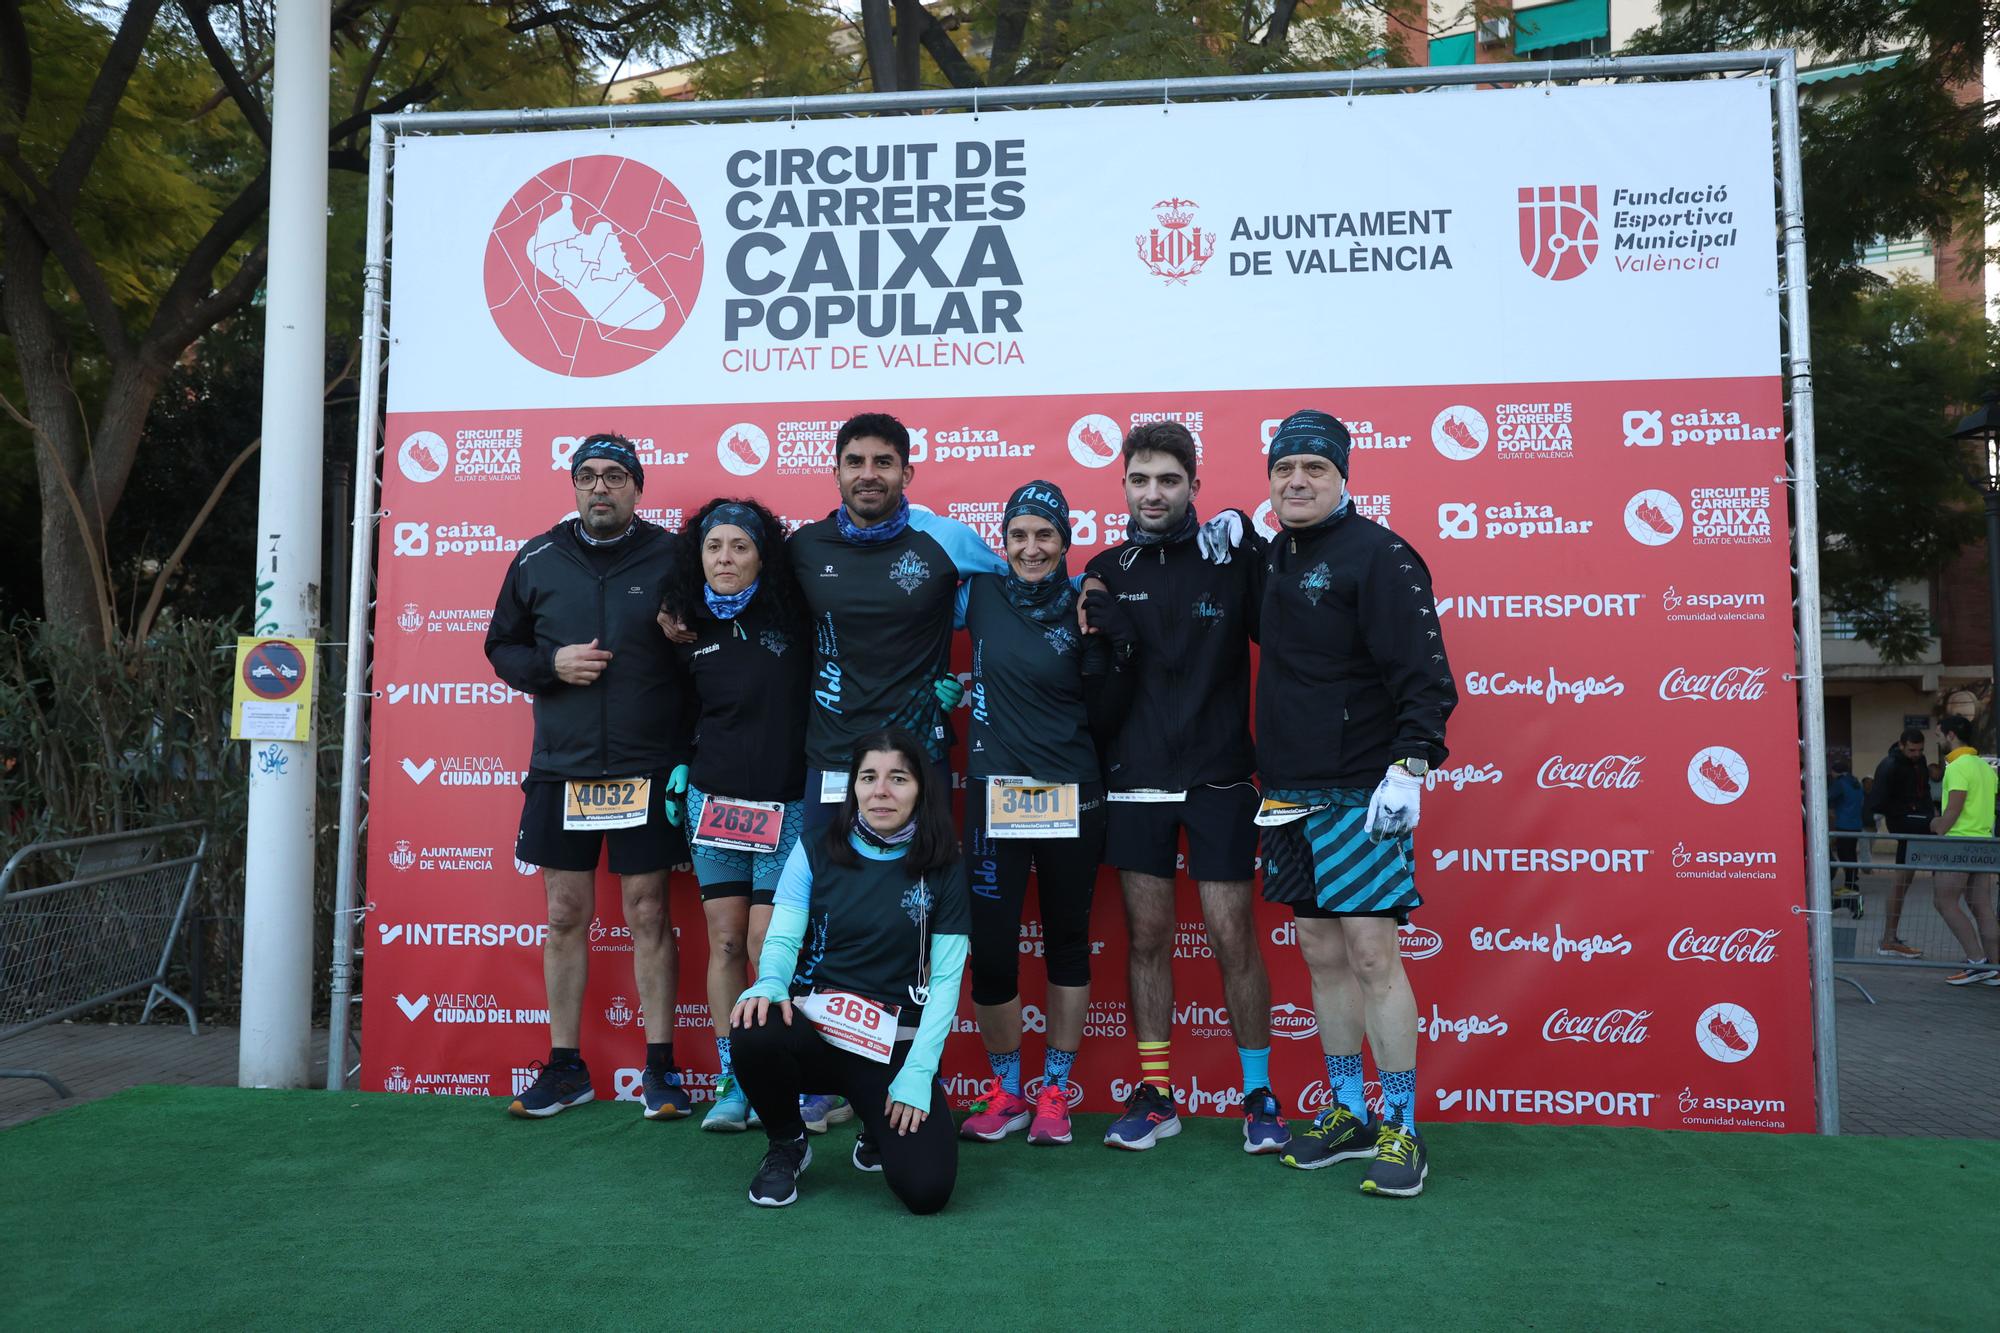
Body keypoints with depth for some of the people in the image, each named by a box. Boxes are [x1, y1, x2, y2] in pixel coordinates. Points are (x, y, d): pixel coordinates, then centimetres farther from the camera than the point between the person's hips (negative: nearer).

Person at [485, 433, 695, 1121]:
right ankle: (565, 1066, 21)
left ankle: (661, 1065, 14)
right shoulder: (536, 561, 6)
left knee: (648, 914, 3)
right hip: (561, 771, 3)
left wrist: (687, 757, -9)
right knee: (565, 916, 8)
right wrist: (553, 663, -8)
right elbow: (502, 648, 13)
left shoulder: (671, 558, -1)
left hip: (649, 771, -2)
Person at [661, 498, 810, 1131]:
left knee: (768, 945, -5)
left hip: (785, 805, -3)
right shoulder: (692, 630, 7)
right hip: (713, 801, 3)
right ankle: (732, 1081, 15)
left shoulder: (795, 616, -4)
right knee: (725, 941, 5)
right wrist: (680, 768, 6)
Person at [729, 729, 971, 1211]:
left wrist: (918, 1072, -11)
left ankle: (880, 1129, 19)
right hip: (814, 1026, 1)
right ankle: (787, 1144, 0)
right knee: (755, 1033, -35)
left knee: (926, 1189, -21)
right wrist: (770, 985, -26)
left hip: (895, 1044, 0)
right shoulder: (816, 852, 3)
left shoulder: (942, 869, 1)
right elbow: (782, 939, -2)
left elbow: (946, 979, -2)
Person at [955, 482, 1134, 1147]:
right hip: (994, 794, 0)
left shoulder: (1084, 609, -1)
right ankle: (1005, 1091, 22)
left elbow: (1104, 718, -3)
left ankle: (1055, 1093, 25)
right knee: (991, 948, 0)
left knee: (1067, 941, 10)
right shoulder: (983, 594, 1)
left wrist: (1100, 643, -13)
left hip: (1073, 797, 0)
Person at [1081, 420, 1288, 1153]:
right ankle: (1154, 1094, 22)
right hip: (1135, 781, 3)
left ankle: (1259, 1095, 19)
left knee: (1233, 937, 2)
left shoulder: (1233, 558, -4)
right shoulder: (1107, 570, 4)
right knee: (1147, 936, 9)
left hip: (1218, 779, -2)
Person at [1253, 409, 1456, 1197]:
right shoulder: (1272, 558, 13)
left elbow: (1424, 673, -13)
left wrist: (1409, 764, -24)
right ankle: (1348, 1115, 24)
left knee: (1371, 952, -6)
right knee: (1320, 953, 12)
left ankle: (1402, 1130, 6)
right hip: (1288, 794, 7)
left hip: (1359, 793, -7)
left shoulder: (1376, 555, -8)